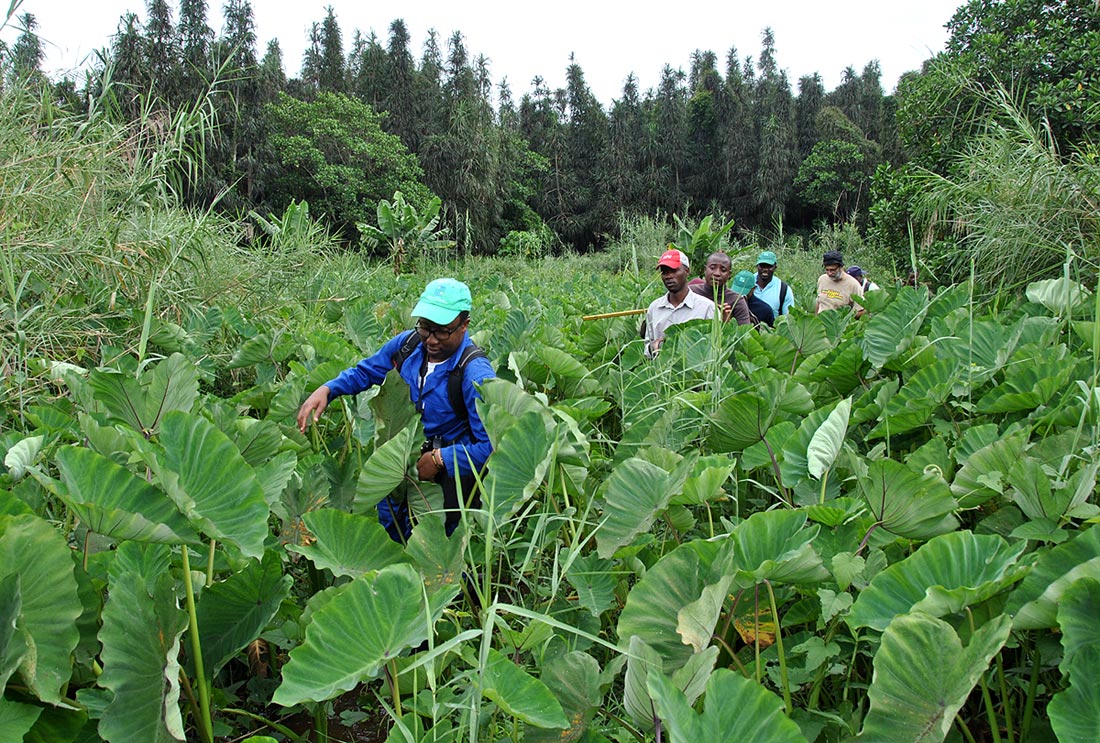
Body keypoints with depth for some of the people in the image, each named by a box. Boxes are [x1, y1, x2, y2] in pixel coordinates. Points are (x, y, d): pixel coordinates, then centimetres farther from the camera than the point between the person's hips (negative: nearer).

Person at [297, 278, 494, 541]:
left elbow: (493, 444, -28)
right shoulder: (407, 344, -6)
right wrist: (326, 389, -6)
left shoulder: (475, 374, -26)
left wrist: (440, 459, -27)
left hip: (449, 470, -5)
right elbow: (364, 372, 12)